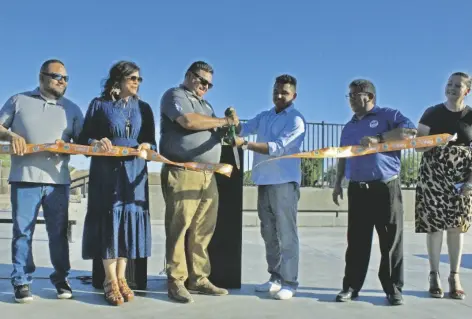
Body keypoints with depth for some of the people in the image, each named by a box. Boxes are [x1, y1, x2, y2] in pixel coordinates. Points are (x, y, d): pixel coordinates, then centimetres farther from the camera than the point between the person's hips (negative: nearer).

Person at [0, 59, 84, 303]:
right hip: (24, 178, -1)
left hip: (58, 180, 2)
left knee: (59, 232, 5)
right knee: (22, 231, 2)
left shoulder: (72, 109, 14)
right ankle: (22, 281, 10)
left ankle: (61, 278, 16)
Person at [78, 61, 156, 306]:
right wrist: (96, 142, -19)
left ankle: (121, 278, 12)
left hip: (134, 172, 3)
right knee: (109, 219, -4)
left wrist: (146, 146, -11)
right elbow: (84, 138, 2)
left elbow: (152, 142, 11)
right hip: (106, 172, -3)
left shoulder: (143, 108, 13)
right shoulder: (99, 105, 4)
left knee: (130, 219, 2)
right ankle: (110, 281, 5)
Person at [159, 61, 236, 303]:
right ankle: (176, 282, 1)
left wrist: (228, 125, 3)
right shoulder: (175, 96, 2)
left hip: (208, 175, 8)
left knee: (202, 231, 6)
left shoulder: (206, 105, 28)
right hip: (182, 174, -7)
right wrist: (223, 121, -4)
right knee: (179, 228, -5)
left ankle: (198, 279, 13)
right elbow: (189, 121, -16)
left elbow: (218, 132, 25)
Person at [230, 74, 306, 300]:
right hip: (264, 181, 7)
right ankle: (275, 277, 21)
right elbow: (243, 129, 8)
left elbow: (278, 147, -17)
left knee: (286, 233, -4)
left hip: (284, 182, -7)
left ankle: (289, 282, 2)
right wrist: (234, 121, -15)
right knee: (268, 232, 11)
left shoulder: (296, 120, -5)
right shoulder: (264, 117, 17)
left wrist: (245, 144, -25)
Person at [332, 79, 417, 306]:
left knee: (391, 240, 1)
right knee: (356, 241, 5)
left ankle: (393, 289, 10)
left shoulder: (388, 115, 1)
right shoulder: (349, 127, 19)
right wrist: (338, 184, 16)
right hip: (357, 189, 5)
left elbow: (410, 131, -15)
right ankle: (351, 286, 11)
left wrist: (378, 139, -21)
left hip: (386, 187, -5)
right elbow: (343, 158, 23)